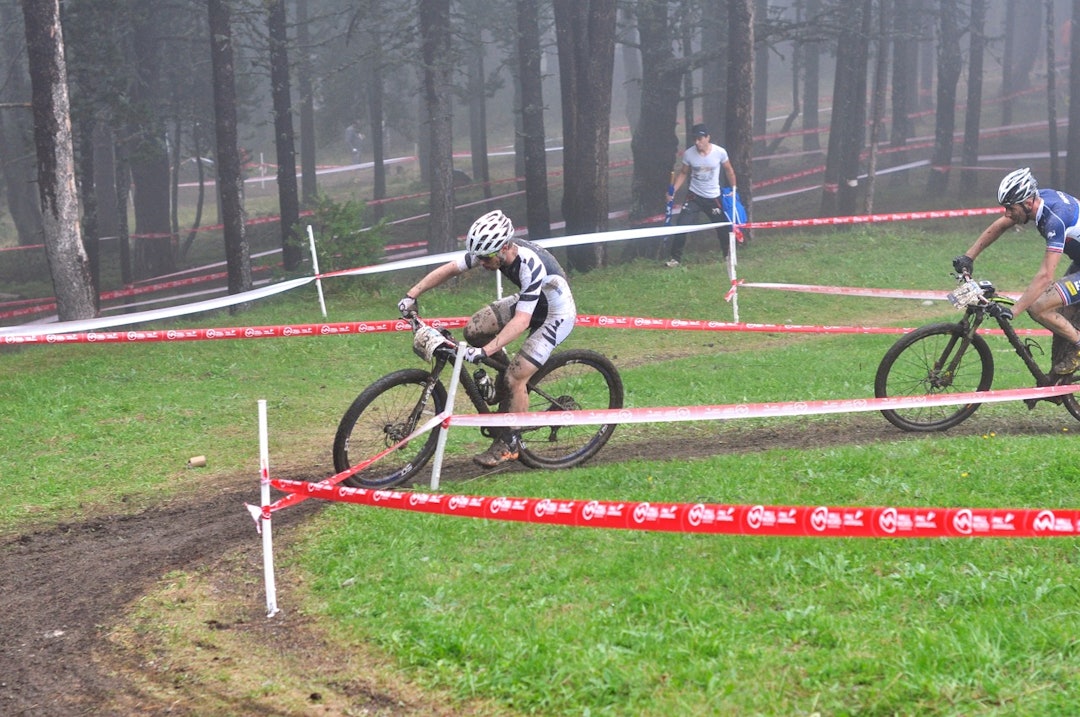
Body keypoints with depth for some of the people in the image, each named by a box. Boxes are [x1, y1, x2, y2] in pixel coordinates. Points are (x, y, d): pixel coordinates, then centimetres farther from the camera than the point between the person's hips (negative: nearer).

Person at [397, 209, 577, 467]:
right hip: (528, 302, 8)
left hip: (556, 315, -8)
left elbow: (521, 321, -43)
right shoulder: (491, 250, -17)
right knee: (473, 331, -10)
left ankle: (510, 443, 1)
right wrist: (411, 295, -15)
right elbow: (449, 269, -8)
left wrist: (485, 351, -50)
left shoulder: (530, 265, -38)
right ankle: (504, 368, 16)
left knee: (515, 378, -17)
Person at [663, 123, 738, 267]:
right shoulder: (689, 154, -10)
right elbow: (683, 173, 3)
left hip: (713, 198, 0)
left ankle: (728, 255, 35)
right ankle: (675, 258, -1)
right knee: (680, 227, -13)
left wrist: (733, 189, 5)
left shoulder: (720, 152, -13)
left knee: (723, 228, 9)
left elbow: (728, 171, 3)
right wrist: (673, 190, -8)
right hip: (694, 196, 0)